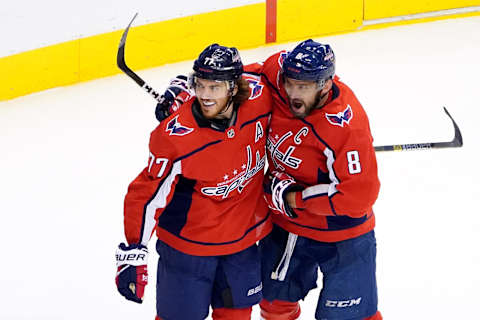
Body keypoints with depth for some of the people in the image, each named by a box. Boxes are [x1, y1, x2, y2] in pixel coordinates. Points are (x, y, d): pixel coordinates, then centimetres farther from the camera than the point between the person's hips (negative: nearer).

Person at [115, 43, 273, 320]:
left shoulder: (260, 97, -18)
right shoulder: (175, 136, -28)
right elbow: (147, 195, -20)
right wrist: (133, 253, -22)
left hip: (244, 236, 4)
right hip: (188, 243, -4)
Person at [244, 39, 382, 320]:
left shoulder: (346, 125, -33)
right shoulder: (277, 74, -17)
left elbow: (359, 194, -32)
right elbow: (247, 73, 5)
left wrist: (295, 198, -25)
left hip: (342, 235, -6)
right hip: (285, 224, 6)